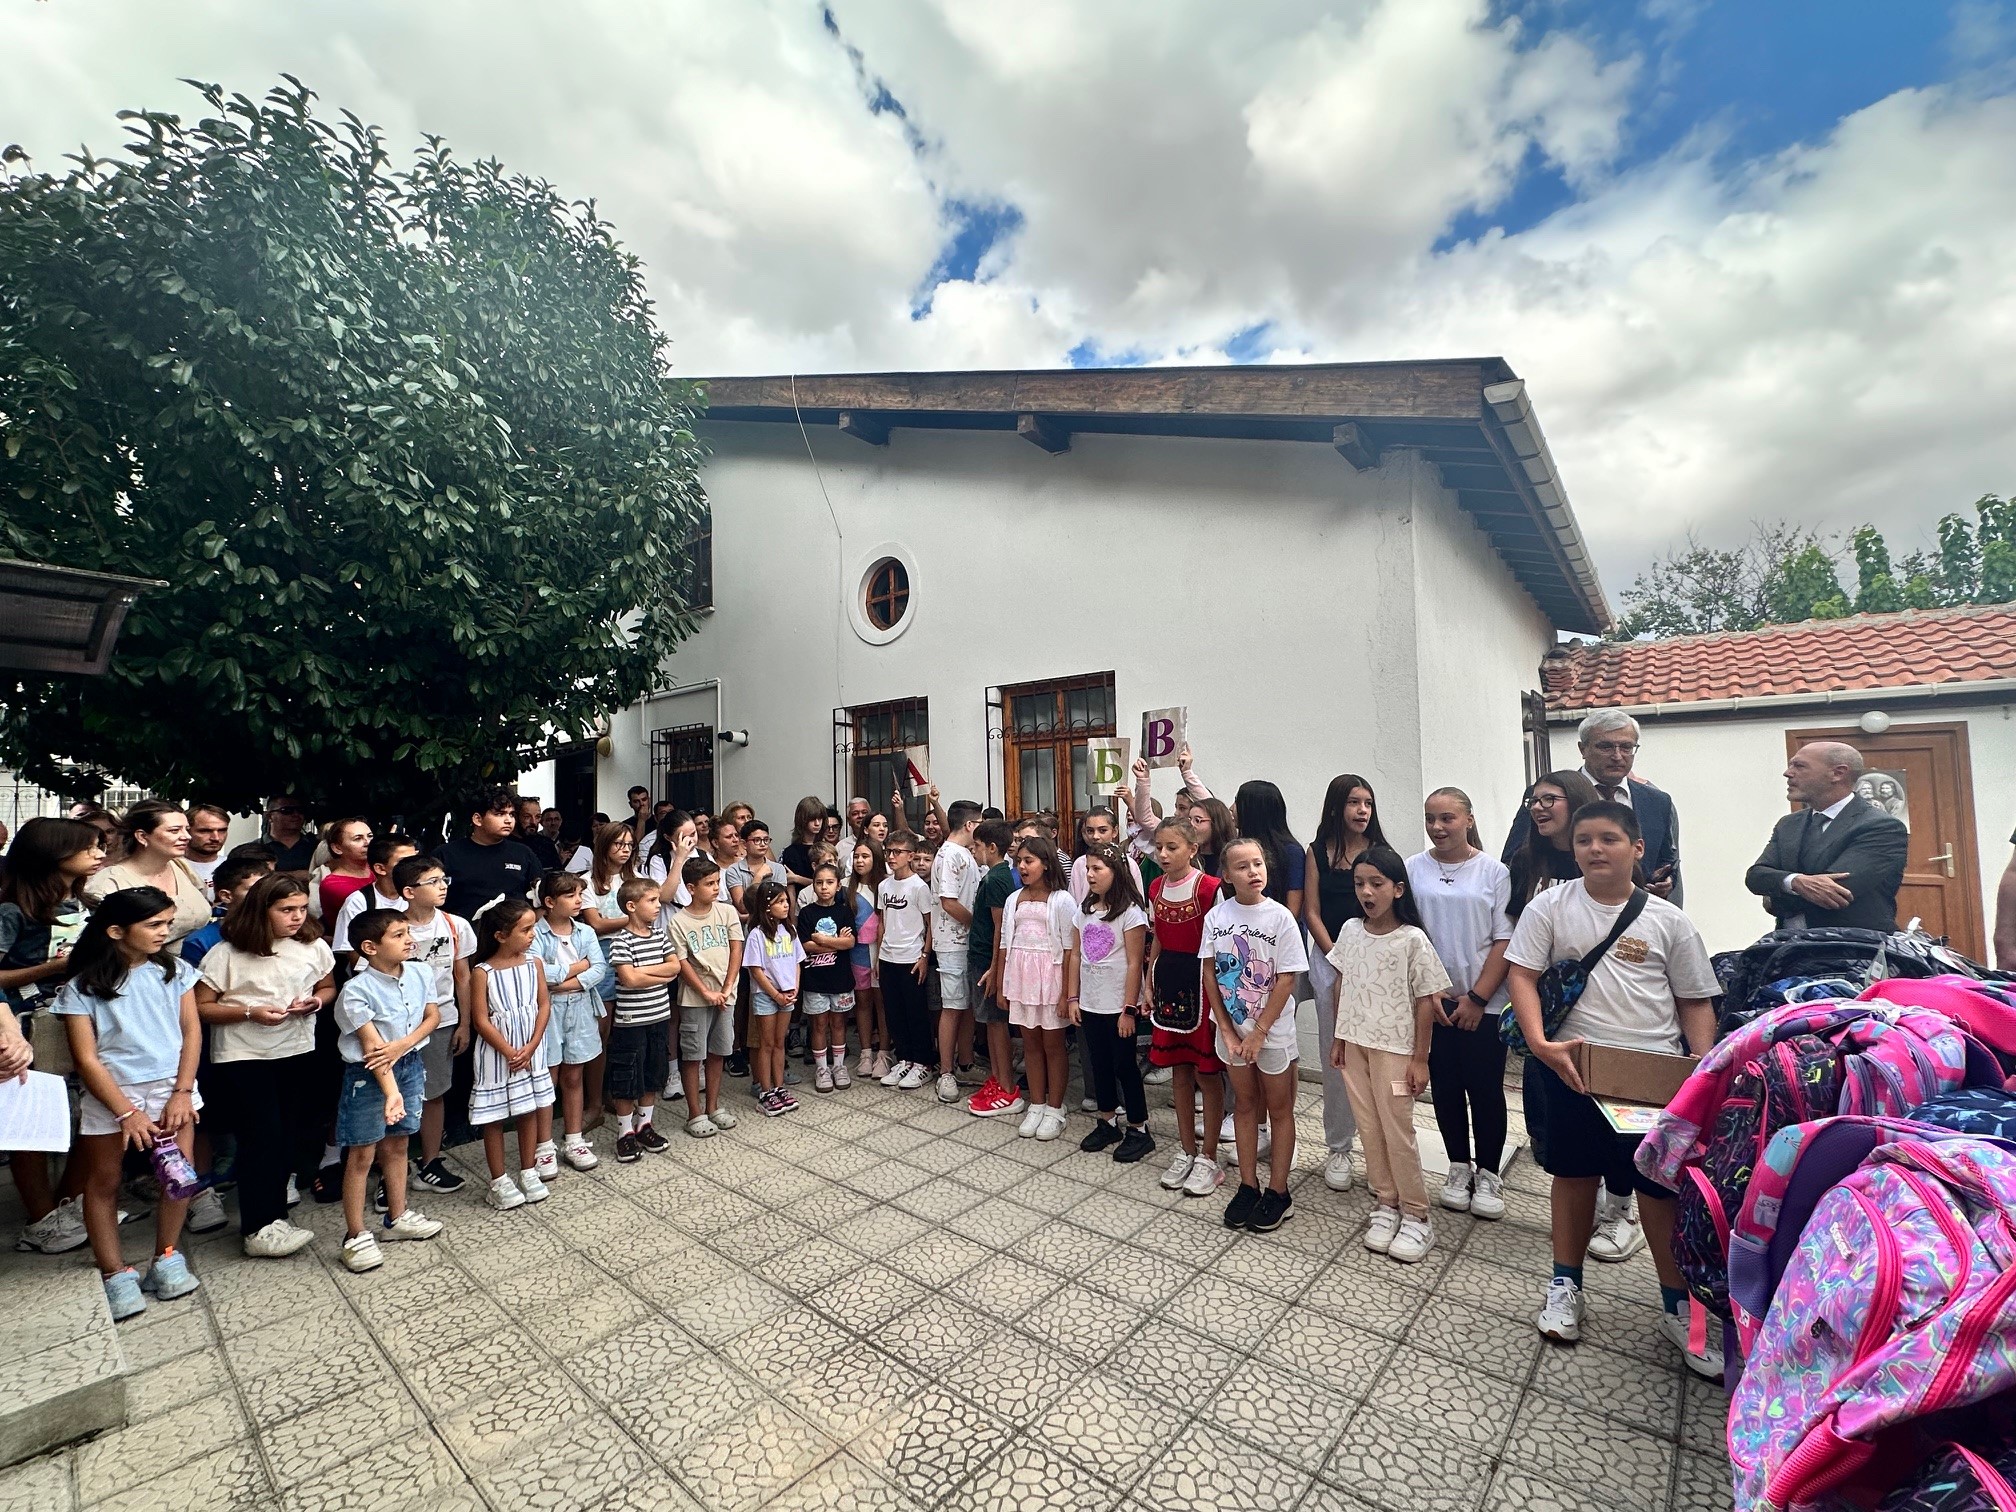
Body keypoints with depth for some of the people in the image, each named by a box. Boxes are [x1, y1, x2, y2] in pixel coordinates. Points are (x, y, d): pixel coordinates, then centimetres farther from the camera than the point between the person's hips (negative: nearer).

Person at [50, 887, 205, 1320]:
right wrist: (127, 1112, -12)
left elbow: (191, 1032, 0)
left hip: (171, 1085, 2)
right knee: (103, 1183, 9)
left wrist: (182, 1092, -8)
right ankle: (115, 1273, 21)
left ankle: (166, 1259, 17)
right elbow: (86, 1059, -8)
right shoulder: (82, 987, -9)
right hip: (109, 1093, -1)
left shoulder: (174, 970, -2)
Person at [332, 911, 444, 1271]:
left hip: (410, 1066, 5)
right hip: (367, 1076, -5)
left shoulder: (419, 974, -7)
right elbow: (373, 1047, -25)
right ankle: (356, 1235, 20)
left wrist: (403, 1044, -17)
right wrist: (391, 1091, -30)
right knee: (362, 1156, 6)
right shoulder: (356, 991, -23)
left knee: (397, 1146, 19)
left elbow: (433, 1016, 1)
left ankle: (397, 1217, 34)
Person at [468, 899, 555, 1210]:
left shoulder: (533, 964, -2)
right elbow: (480, 1020, -12)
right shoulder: (483, 972, -14)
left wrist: (530, 1048, -9)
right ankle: (499, 1182, 22)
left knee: (529, 1111, 13)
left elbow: (544, 1006, -1)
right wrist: (510, 1052, -14)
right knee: (494, 1118, 8)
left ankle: (528, 1173, 27)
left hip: (530, 1050, 4)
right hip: (497, 1053, -3)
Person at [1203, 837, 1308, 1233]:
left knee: (1278, 1109, 12)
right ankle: (1248, 1185, 30)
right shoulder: (1216, 916, -6)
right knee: (1245, 1104, 16)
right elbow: (1210, 975, -2)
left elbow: (1286, 980, -14)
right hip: (1232, 1028, 3)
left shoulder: (1279, 917, -15)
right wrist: (1227, 1031, -6)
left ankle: (1277, 1191, 26)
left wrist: (1258, 1032, -14)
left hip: (1273, 1030, -3)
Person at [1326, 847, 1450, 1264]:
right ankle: (1386, 1205, 27)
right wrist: (1337, 1038, 8)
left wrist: (1420, 1058, -8)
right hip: (1354, 1043, 4)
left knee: (1398, 1132, 3)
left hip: (1393, 1048, -4)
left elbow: (1426, 1001, -9)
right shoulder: (1350, 930, -1)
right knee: (1370, 1129, 12)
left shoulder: (1412, 939, -14)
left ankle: (1416, 1216, 20)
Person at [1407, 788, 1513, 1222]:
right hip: (1433, 1001, 2)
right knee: (1445, 1086, 11)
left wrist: (1477, 998, -10)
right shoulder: (1413, 869, -1)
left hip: (1484, 1004, -1)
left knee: (1486, 1088, 6)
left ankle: (1488, 1173, 25)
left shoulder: (1494, 872, -5)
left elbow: (1504, 941, -6)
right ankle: (1459, 1165, 29)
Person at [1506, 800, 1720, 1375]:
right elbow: (1523, 976, -7)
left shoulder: (1668, 920, 2)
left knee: (1664, 1185, 6)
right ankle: (1565, 1284, 32)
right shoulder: (1551, 907, -3)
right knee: (1574, 1174, 14)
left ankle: (1677, 1306, 28)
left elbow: (1695, 1002, 6)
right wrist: (1540, 1043, -18)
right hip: (1572, 1067, 0)